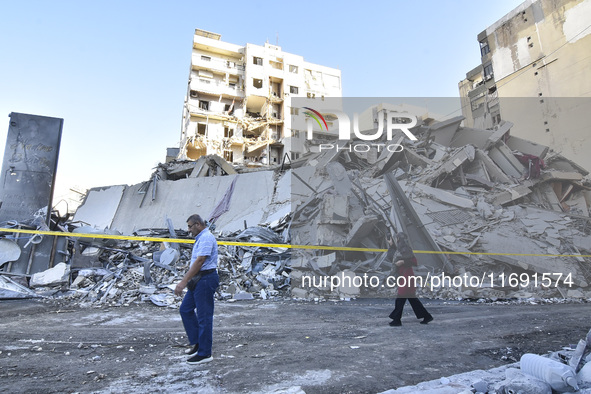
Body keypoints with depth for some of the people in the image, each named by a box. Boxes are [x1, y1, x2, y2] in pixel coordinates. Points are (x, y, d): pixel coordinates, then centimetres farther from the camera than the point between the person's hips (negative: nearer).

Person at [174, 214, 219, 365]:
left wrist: (184, 281, -23)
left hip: (205, 280, -11)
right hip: (198, 280, 11)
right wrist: (186, 280, 20)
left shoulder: (206, 238, -16)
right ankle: (197, 343, 24)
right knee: (185, 309, 15)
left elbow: (199, 262, -23)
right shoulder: (201, 238, 18)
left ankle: (204, 353, 9)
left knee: (204, 316, -2)